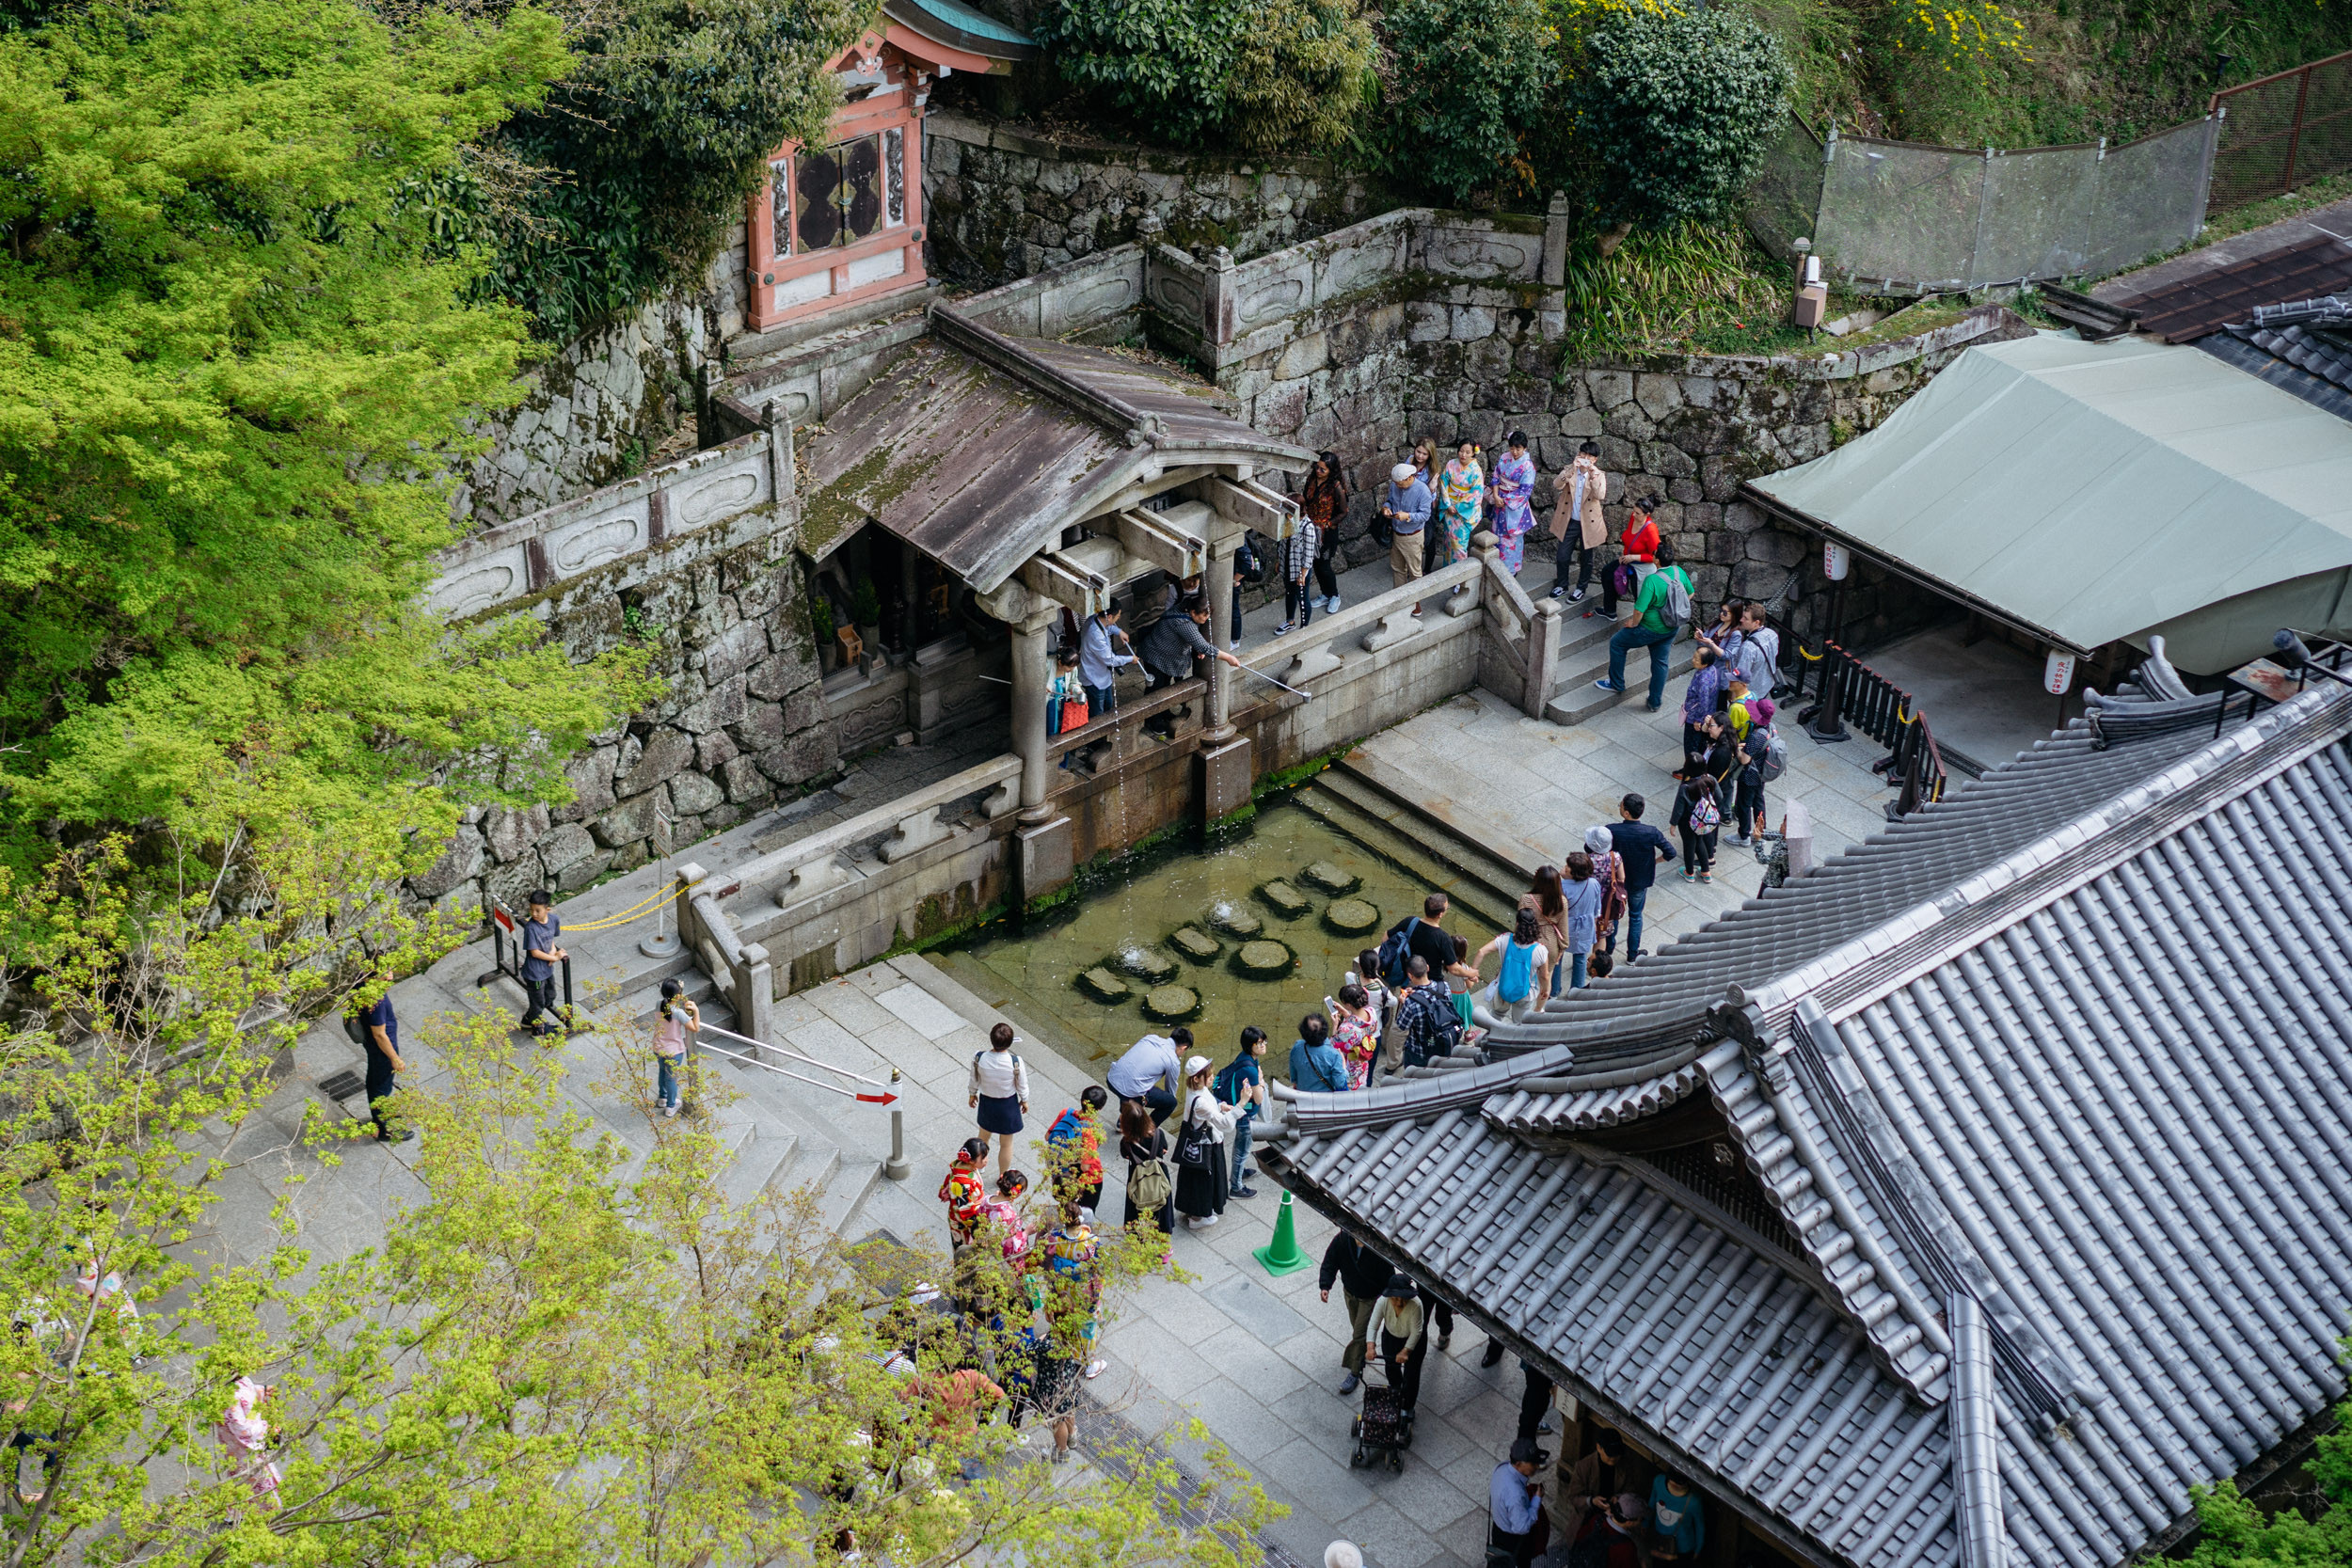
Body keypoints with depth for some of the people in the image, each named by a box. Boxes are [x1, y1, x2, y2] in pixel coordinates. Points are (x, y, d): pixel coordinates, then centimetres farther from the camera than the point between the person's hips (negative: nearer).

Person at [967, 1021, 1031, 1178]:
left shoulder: (978, 1058, -27)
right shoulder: (1016, 1063, -31)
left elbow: (974, 1080, -8)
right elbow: (1022, 1086, -14)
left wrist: (972, 1094, 13)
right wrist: (1024, 1100, 8)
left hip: (986, 1102, 2)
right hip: (1008, 1105, -2)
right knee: (1006, 1144, 22)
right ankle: (1003, 1177, 43)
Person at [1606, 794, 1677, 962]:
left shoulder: (1611, 831, -28)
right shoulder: (1651, 833, -24)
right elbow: (1670, 853, -19)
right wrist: (1654, 861, 1)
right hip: (1640, 882, 1)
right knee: (1635, 916, 22)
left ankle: (1608, 948, 41)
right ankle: (1632, 954, 33)